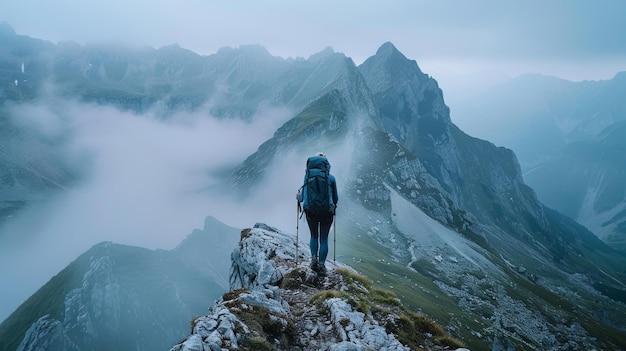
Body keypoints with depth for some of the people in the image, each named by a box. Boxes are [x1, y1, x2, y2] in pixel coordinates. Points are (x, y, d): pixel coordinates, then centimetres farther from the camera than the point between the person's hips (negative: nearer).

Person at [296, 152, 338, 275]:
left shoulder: (308, 176, -3)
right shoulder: (331, 177, -3)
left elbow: (304, 197, -4)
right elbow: (335, 198, 5)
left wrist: (298, 196, 19)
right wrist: (333, 204, 28)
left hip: (311, 211, 1)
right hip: (327, 212, -1)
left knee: (314, 236, 22)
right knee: (324, 238, 11)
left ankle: (314, 258, 8)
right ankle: (321, 264, 8)